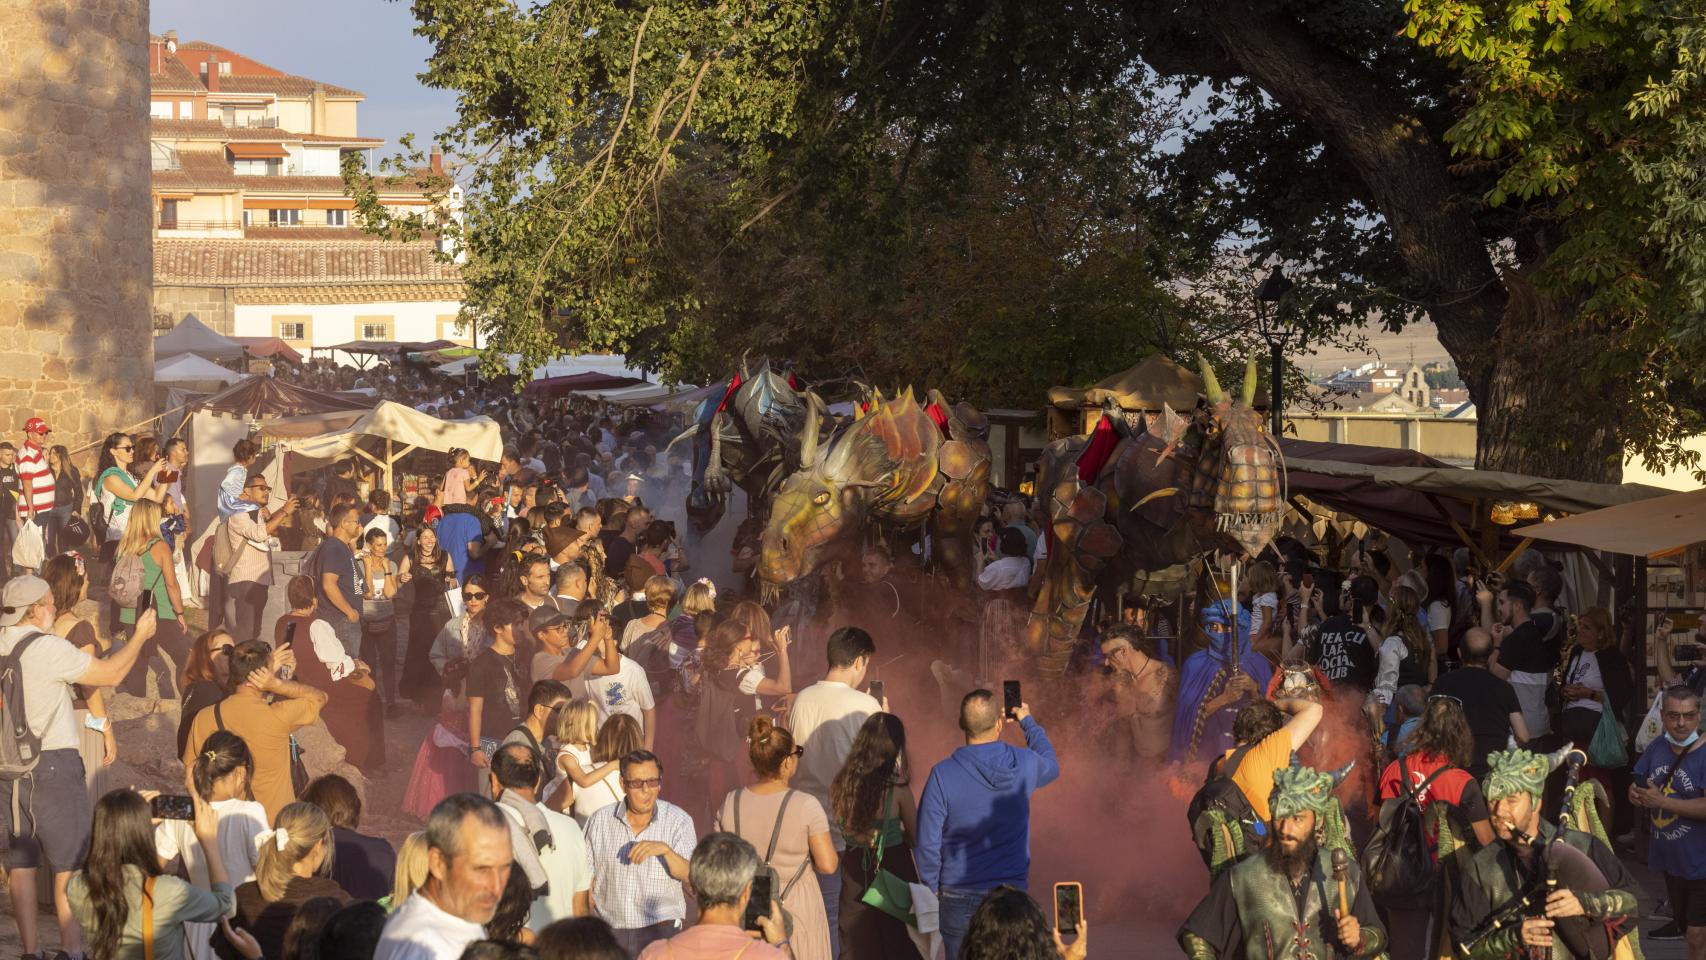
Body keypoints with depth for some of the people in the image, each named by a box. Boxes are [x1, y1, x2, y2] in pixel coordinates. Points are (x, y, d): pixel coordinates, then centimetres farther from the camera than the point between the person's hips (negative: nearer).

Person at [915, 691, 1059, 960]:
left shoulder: (943, 775, -14)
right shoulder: (1024, 764, -7)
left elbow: (926, 844, -11)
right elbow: (1051, 767, 20)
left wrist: (931, 888, 6)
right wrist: (1028, 723, 32)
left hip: (960, 897, -2)